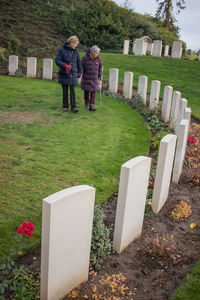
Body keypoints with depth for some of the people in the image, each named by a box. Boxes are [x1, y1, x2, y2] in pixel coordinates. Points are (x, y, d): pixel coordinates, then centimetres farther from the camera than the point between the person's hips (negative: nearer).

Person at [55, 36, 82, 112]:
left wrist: (80, 71, 8)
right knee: (65, 91, 6)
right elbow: (57, 60, -7)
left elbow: (78, 61, 11)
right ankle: (65, 106, 16)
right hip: (64, 74, -1)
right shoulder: (62, 50, -5)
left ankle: (73, 107, -2)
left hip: (73, 74, 1)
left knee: (72, 91, -3)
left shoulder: (75, 50, 4)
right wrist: (65, 65, -22)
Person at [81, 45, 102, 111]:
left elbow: (100, 66, 10)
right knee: (86, 91, 8)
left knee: (93, 92, -4)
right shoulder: (85, 58, -12)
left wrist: (100, 75, 6)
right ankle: (86, 103, 26)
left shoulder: (98, 58, -4)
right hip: (86, 78, -1)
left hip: (94, 78, 1)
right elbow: (81, 67, -2)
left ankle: (91, 105, -3)